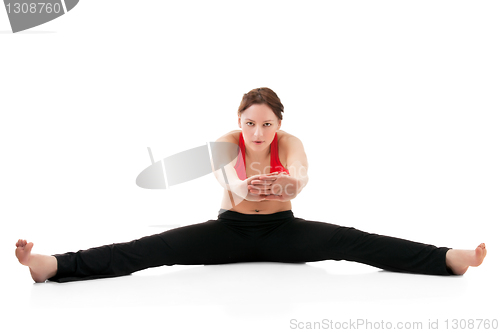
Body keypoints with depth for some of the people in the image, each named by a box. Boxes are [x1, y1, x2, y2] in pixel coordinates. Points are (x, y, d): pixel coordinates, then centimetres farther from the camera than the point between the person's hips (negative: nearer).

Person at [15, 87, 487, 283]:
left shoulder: (289, 143, -13)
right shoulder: (227, 143, -15)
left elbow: (300, 175, -37)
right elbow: (227, 179, -38)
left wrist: (291, 183, -63)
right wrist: (243, 187, -63)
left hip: (282, 231, 1)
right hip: (232, 228, 0)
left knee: (351, 241, -23)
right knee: (158, 247, -22)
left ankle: (450, 258, -34)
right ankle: (54, 266, -33)